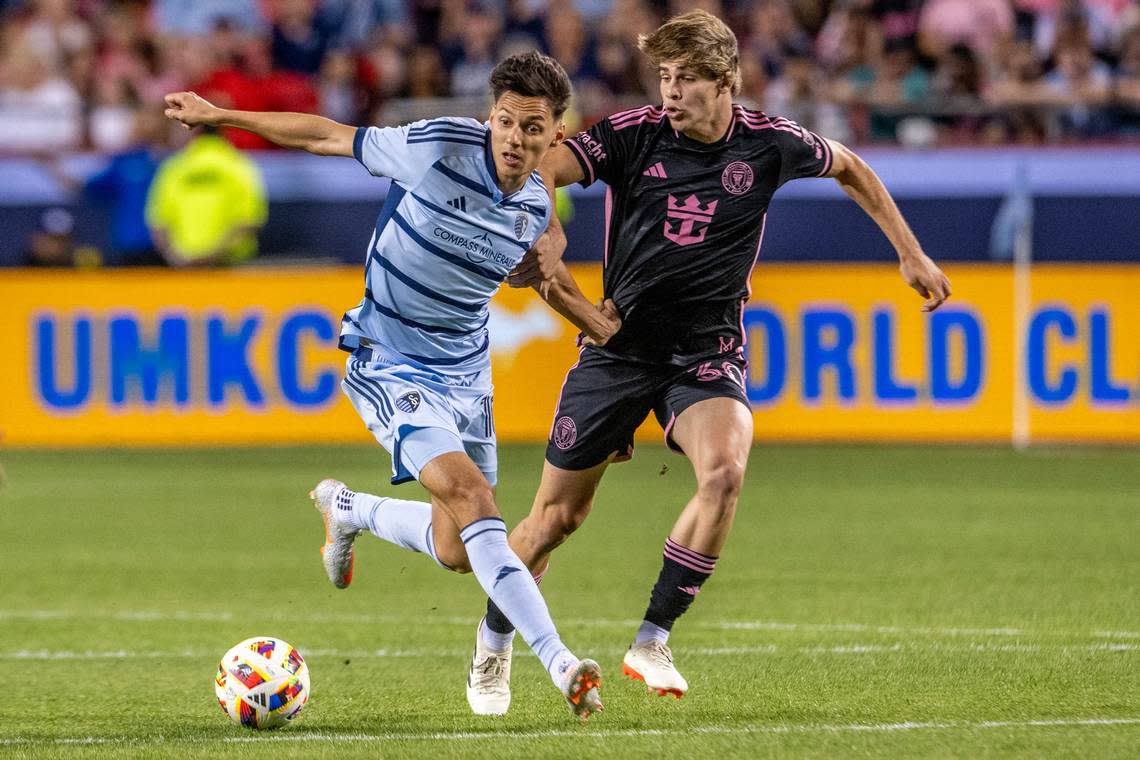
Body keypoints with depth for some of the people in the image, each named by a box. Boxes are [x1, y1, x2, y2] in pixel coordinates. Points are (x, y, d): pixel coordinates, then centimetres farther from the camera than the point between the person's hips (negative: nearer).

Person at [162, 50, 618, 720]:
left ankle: (348, 509, 37)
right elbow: (329, 137, -6)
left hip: (466, 374, 6)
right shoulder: (438, 148, -19)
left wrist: (600, 325, 13)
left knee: (458, 552, 7)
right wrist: (220, 116, -2)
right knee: (470, 495, -26)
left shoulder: (536, 206, -3)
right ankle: (561, 663, -29)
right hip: (390, 364, -6)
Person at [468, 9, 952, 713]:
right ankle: (494, 643, 30)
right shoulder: (633, 134, -11)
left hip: (708, 356, 0)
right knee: (558, 514, 4)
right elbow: (539, 171, -25)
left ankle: (652, 642, -17)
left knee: (725, 471, -29)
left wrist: (912, 254, 15)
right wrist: (546, 233, -46)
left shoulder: (768, 144, -6)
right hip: (620, 346, 0)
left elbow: (849, 168, 14)